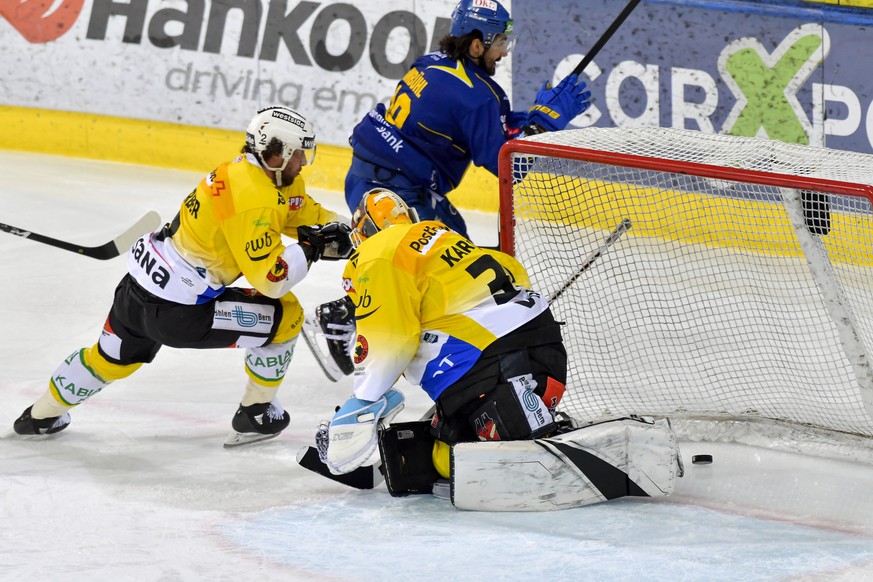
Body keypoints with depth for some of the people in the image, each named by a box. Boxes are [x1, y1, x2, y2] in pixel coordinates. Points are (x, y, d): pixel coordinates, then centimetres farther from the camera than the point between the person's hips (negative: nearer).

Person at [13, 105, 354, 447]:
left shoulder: (246, 170, 6)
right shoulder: (253, 202, -21)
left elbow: (306, 211, 13)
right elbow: (269, 278, -24)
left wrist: (336, 229, -3)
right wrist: (310, 248, -15)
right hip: (178, 311, -9)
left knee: (114, 356, 33)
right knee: (285, 315, 3)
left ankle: (41, 416, 51)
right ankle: (255, 415, 16)